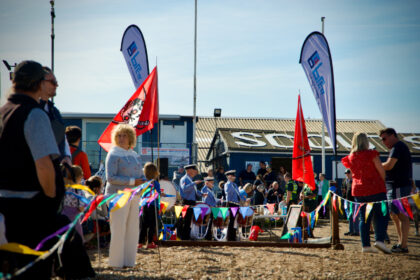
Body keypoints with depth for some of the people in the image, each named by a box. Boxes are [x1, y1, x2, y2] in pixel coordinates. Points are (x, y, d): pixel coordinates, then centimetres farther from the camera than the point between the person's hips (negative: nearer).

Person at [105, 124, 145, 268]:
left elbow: (141, 175, 23)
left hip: (134, 195, 7)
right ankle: (116, 262, -1)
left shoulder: (135, 155, 17)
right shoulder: (113, 154, -4)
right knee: (118, 229, -8)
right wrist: (132, 181, -17)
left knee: (133, 229, 6)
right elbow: (111, 177, -14)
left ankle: (129, 261, 13)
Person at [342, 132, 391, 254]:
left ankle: (365, 245, 4)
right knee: (381, 216, 0)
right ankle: (379, 240, -17)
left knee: (364, 218, 8)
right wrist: (382, 183, 11)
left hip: (358, 190, 5)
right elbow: (381, 171, -6)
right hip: (375, 189, -5)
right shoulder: (371, 154, -9)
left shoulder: (350, 157, 7)